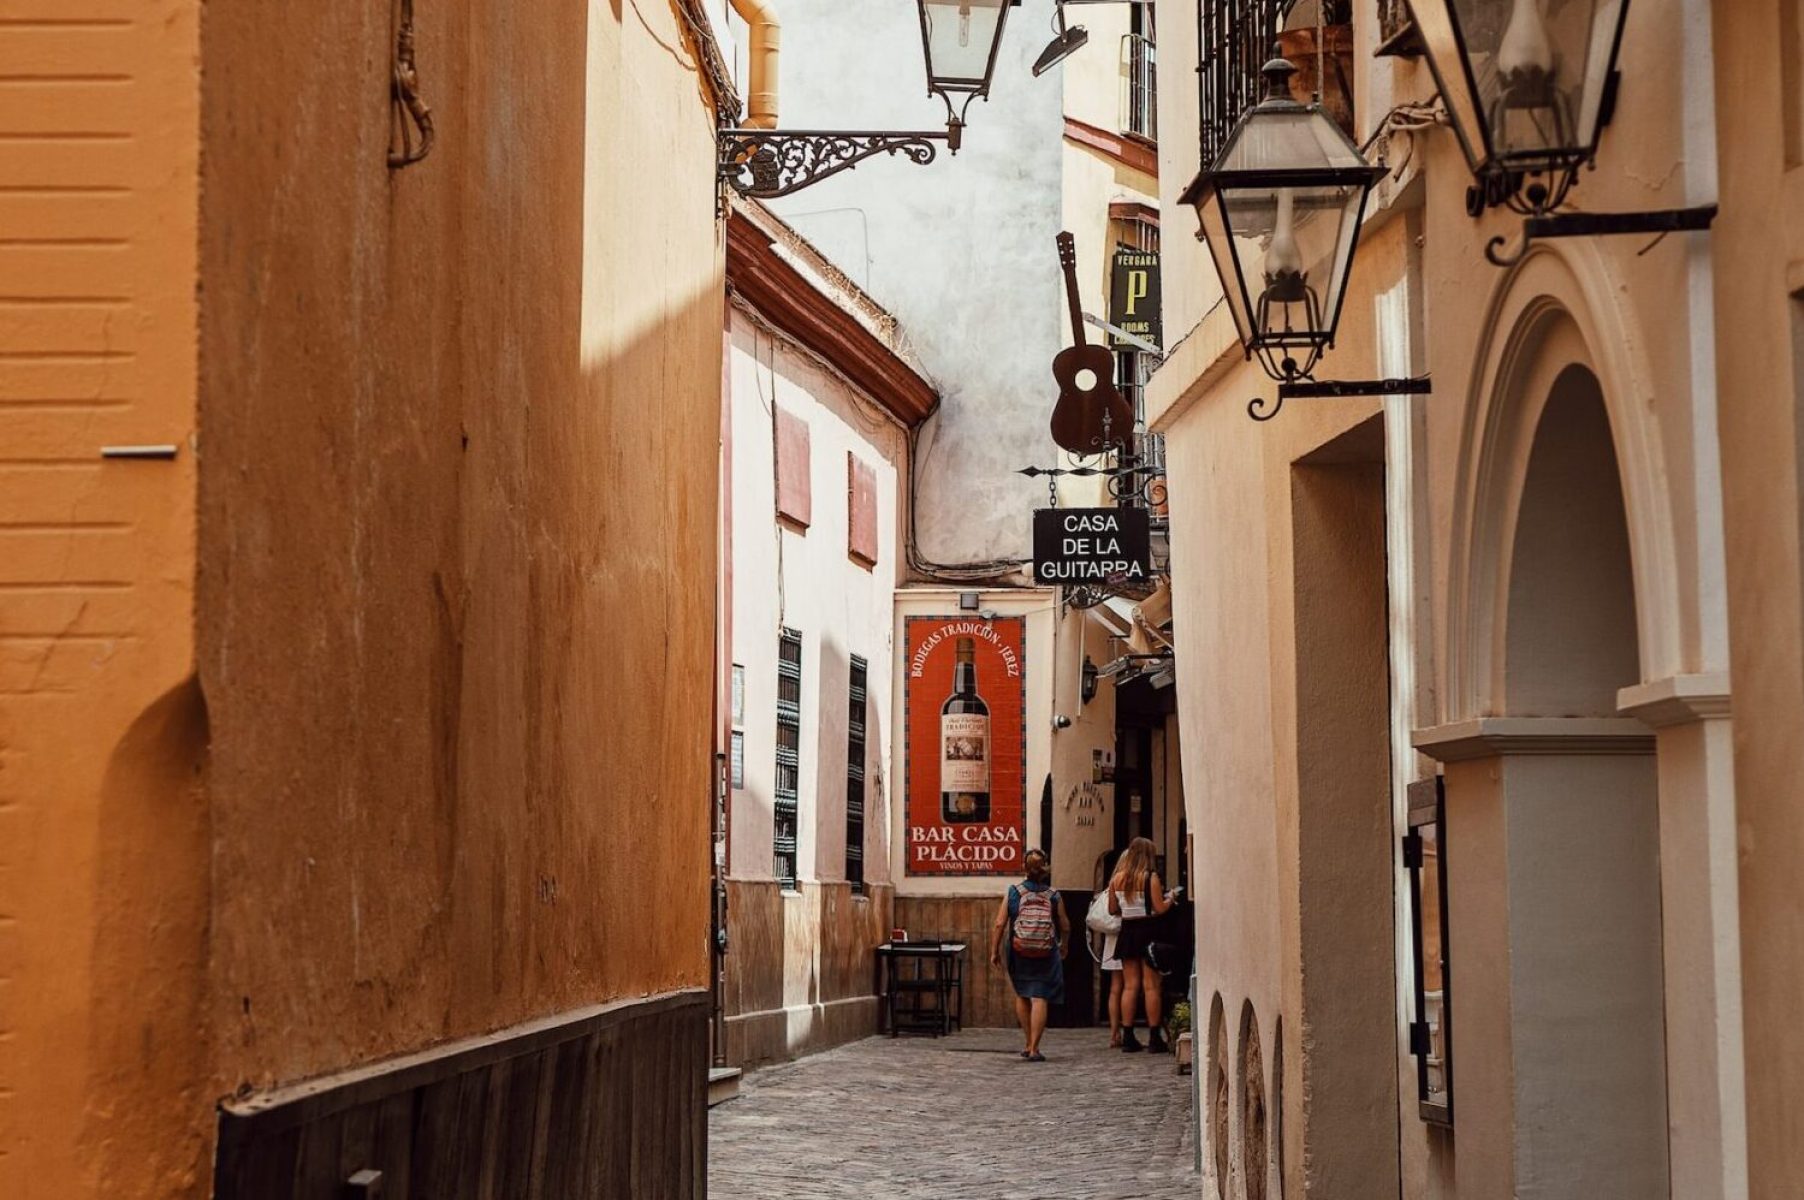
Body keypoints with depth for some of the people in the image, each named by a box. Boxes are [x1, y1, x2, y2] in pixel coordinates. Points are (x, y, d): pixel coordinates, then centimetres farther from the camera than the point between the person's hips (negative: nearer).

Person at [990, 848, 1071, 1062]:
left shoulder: (1013, 893, -3)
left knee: (1022, 996, 19)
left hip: (1019, 954, 1)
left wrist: (994, 951, 2)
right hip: (1046, 955, -1)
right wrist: (1064, 946, 25)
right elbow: (1065, 927, 6)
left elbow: (1000, 924, -7)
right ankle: (1034, 1048, -6)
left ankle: (1028, 1043, 25)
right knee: (1039, 998, -1)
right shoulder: (1053, 896, -1)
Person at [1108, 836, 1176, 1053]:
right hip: (1147, 931, -4)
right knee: (1151, 986, -1)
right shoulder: (1150, 877, -10)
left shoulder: (1117, 879, 4)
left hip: (1127, 931, 4)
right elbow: (1159, 908, -13)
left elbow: (1112, 909, 9)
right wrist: (1169, 899, 7)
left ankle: (1128, 1037, 7)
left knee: (1130, 985, 8)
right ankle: (1154, 1038, 0)